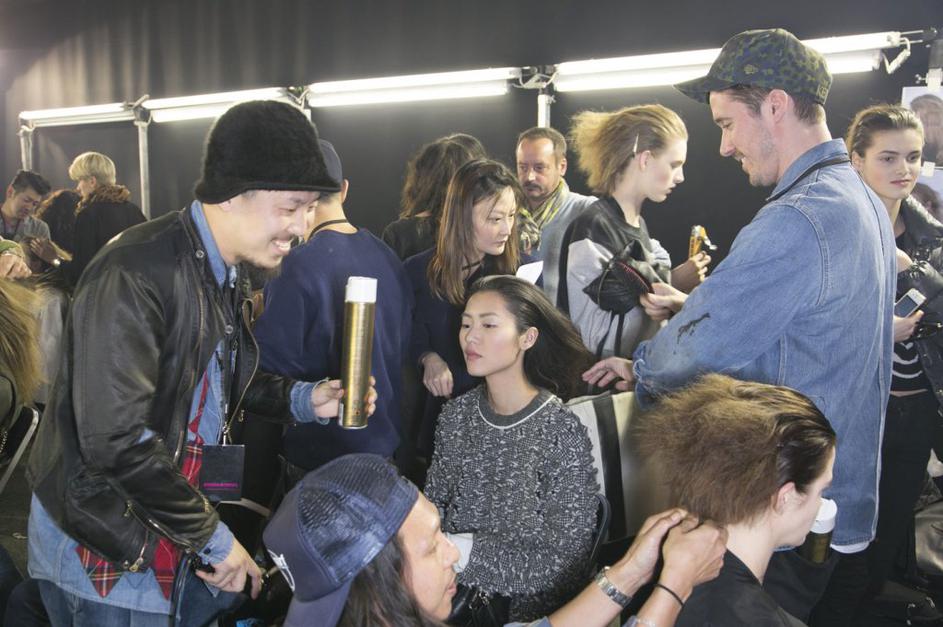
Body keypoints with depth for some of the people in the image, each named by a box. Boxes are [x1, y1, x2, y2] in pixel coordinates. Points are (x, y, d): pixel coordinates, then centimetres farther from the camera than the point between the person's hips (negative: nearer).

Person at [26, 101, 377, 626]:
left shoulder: (227, 277, 4)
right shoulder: (134, 276, -25)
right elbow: (117, 439, -30)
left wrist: (303, 400, -2)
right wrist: (213, 538, -21)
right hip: (108, 550, -8)